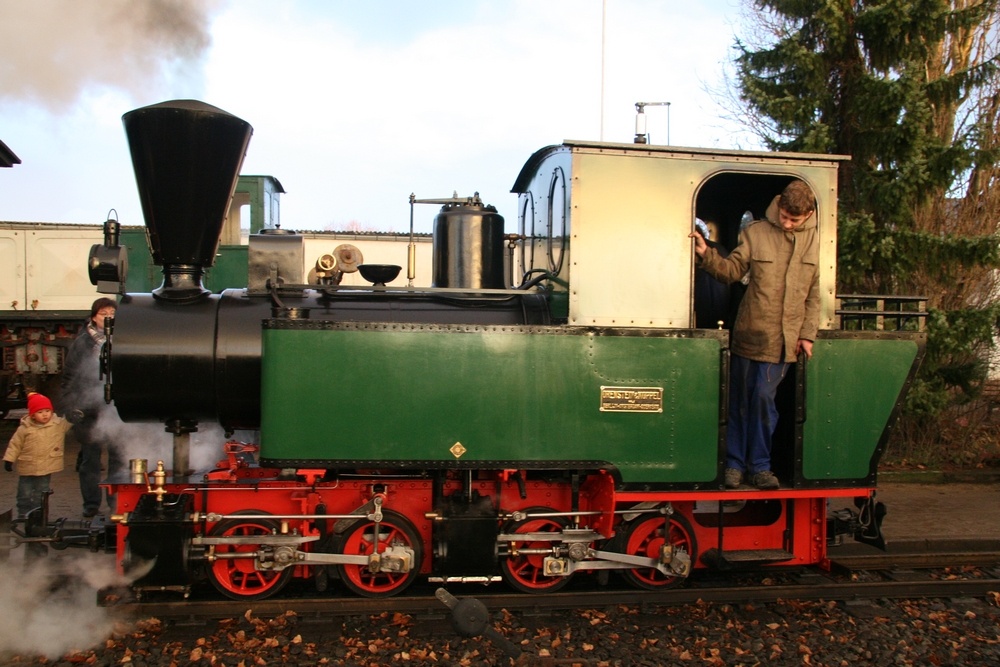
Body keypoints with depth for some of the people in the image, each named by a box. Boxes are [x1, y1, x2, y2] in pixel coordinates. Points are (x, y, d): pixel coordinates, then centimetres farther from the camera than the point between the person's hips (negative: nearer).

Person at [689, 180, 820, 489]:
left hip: (783, 339, 0)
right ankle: (735, 463, 16)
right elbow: (733, 270, -1)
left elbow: (815, 294, 6)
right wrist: (707, 255, -18)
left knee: (764, 399, -3)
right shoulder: (756, 232, 0)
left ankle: (759, 466, 12)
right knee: (740, 401, 5)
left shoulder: (815, 240, 4)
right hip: (750, 333, 0)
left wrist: (807, 334, 2)